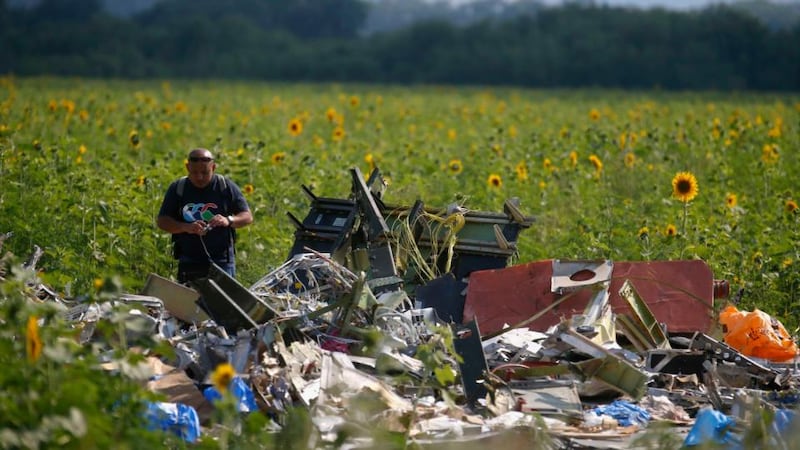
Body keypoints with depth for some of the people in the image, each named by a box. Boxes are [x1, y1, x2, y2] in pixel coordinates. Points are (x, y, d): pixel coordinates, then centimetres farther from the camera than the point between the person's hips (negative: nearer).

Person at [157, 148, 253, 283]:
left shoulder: (226, 186, 0)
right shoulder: (177, 188, 3)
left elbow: (248, 217, 2)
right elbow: (162, 221, 2)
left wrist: (228, 220, -20)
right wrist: (186, 227, -17)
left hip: (221, 261, -1)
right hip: (189, 262, 1)